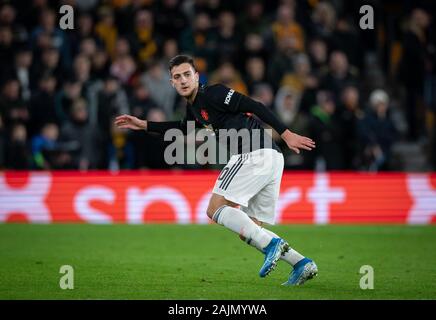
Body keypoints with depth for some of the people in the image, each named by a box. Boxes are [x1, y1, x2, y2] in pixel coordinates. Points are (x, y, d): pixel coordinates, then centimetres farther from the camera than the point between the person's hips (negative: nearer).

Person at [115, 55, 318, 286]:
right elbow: (183, 127, 44)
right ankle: (301, 264, 0)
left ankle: (271, 244, -21)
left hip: (254, 154, -9)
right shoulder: (194, 106, 22)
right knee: (247, 230, 9)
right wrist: (143, 125, 42)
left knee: (215, 209, -10)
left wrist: (286, 134, -17)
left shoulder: (212, 93, -6)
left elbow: (254, 106, -12)